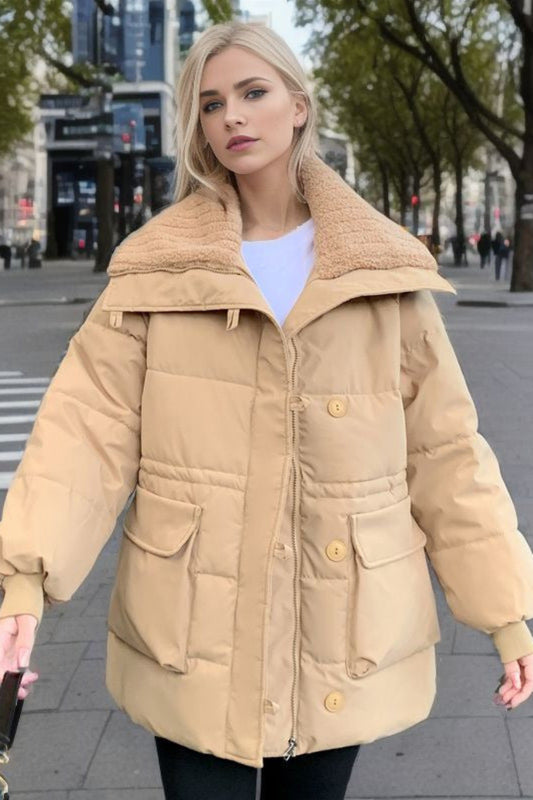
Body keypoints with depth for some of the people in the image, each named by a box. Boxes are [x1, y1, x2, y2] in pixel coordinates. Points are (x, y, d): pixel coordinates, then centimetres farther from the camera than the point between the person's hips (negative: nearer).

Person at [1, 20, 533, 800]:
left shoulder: (386, 268, 0)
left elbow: (444, 448, 3)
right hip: (193, 636, -1)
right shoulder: (157, 267, -2)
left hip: (344, 633, 1)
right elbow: (89, 425, -10)